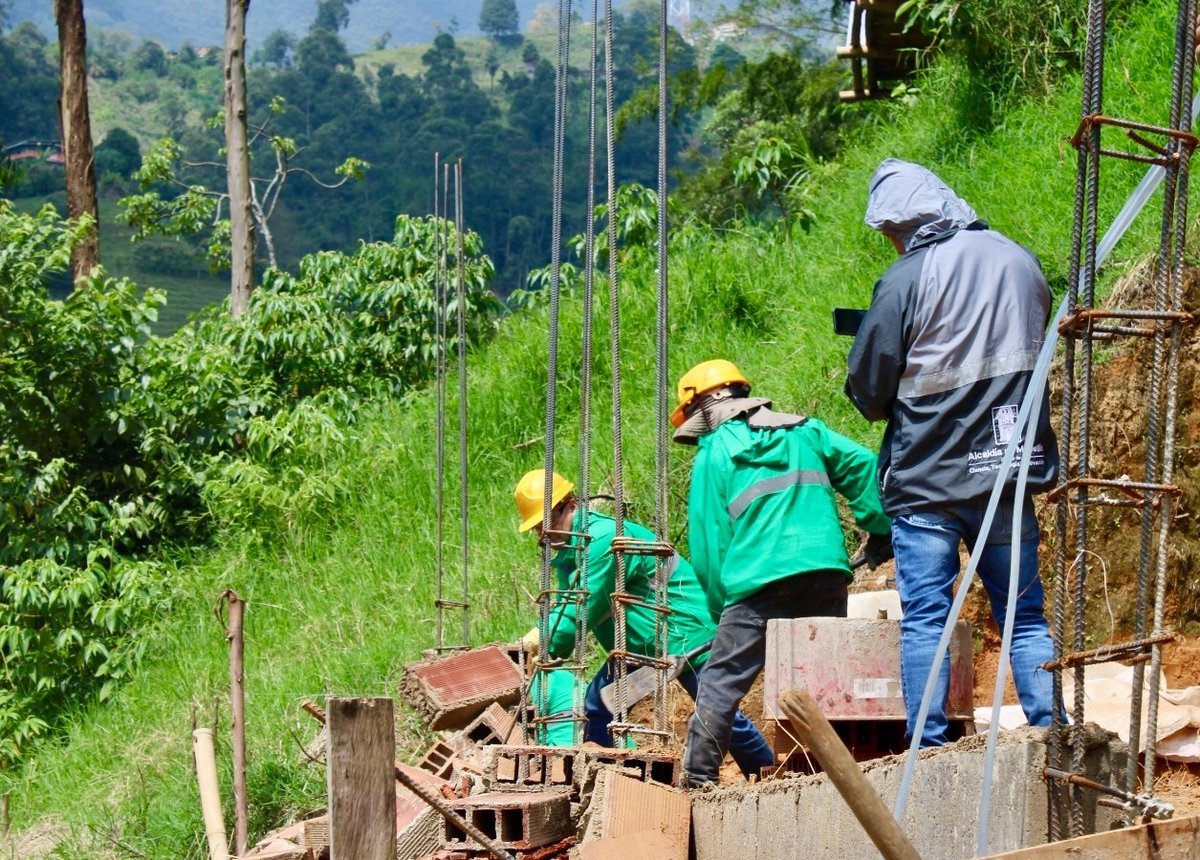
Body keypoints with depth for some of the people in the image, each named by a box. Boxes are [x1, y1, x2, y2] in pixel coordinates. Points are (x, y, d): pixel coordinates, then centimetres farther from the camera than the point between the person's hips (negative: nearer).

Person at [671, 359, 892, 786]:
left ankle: (699, 777, 0)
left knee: (721, 682, 2)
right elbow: (863, 465, 8)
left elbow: (707, 542, 5)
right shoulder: (804, 430, 18)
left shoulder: (712, 455, 7)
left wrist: (722, 610, 13)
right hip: (826, 572, 4)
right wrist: (881, 531, 14)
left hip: (759, 582, -4)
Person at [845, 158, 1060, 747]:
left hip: (926, 478, -4)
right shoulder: (1019, 260, 6)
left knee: (924, 618, 0)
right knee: (1024, 614, 11)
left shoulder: (905, 280, -12)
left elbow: (868, 392, -7)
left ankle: (928, 751, -2)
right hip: (1008, 471, 5)